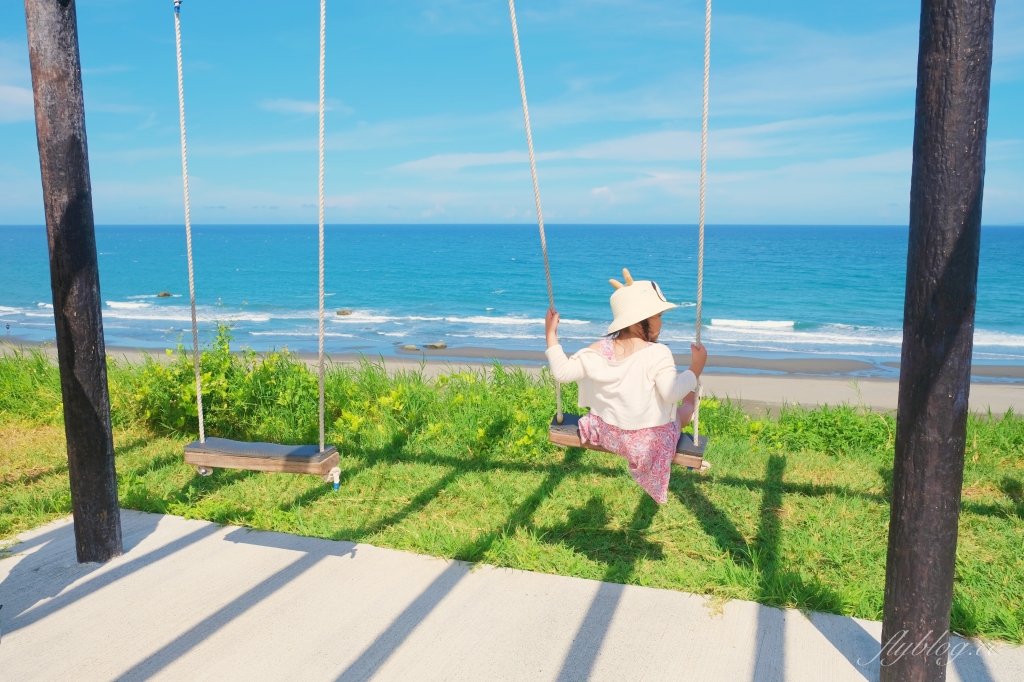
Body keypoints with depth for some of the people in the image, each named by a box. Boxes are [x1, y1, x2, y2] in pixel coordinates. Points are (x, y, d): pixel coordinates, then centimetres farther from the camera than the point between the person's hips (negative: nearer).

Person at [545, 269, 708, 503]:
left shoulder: (598, 351, -8)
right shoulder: (658, 353, -23)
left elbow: (562, 372, -8)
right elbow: (672, 392, -32)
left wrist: (551, 335, 0)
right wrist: (696, 368, -20)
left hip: (607, 434, 5)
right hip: (649, 441, -5)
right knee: (688, 403, 23)